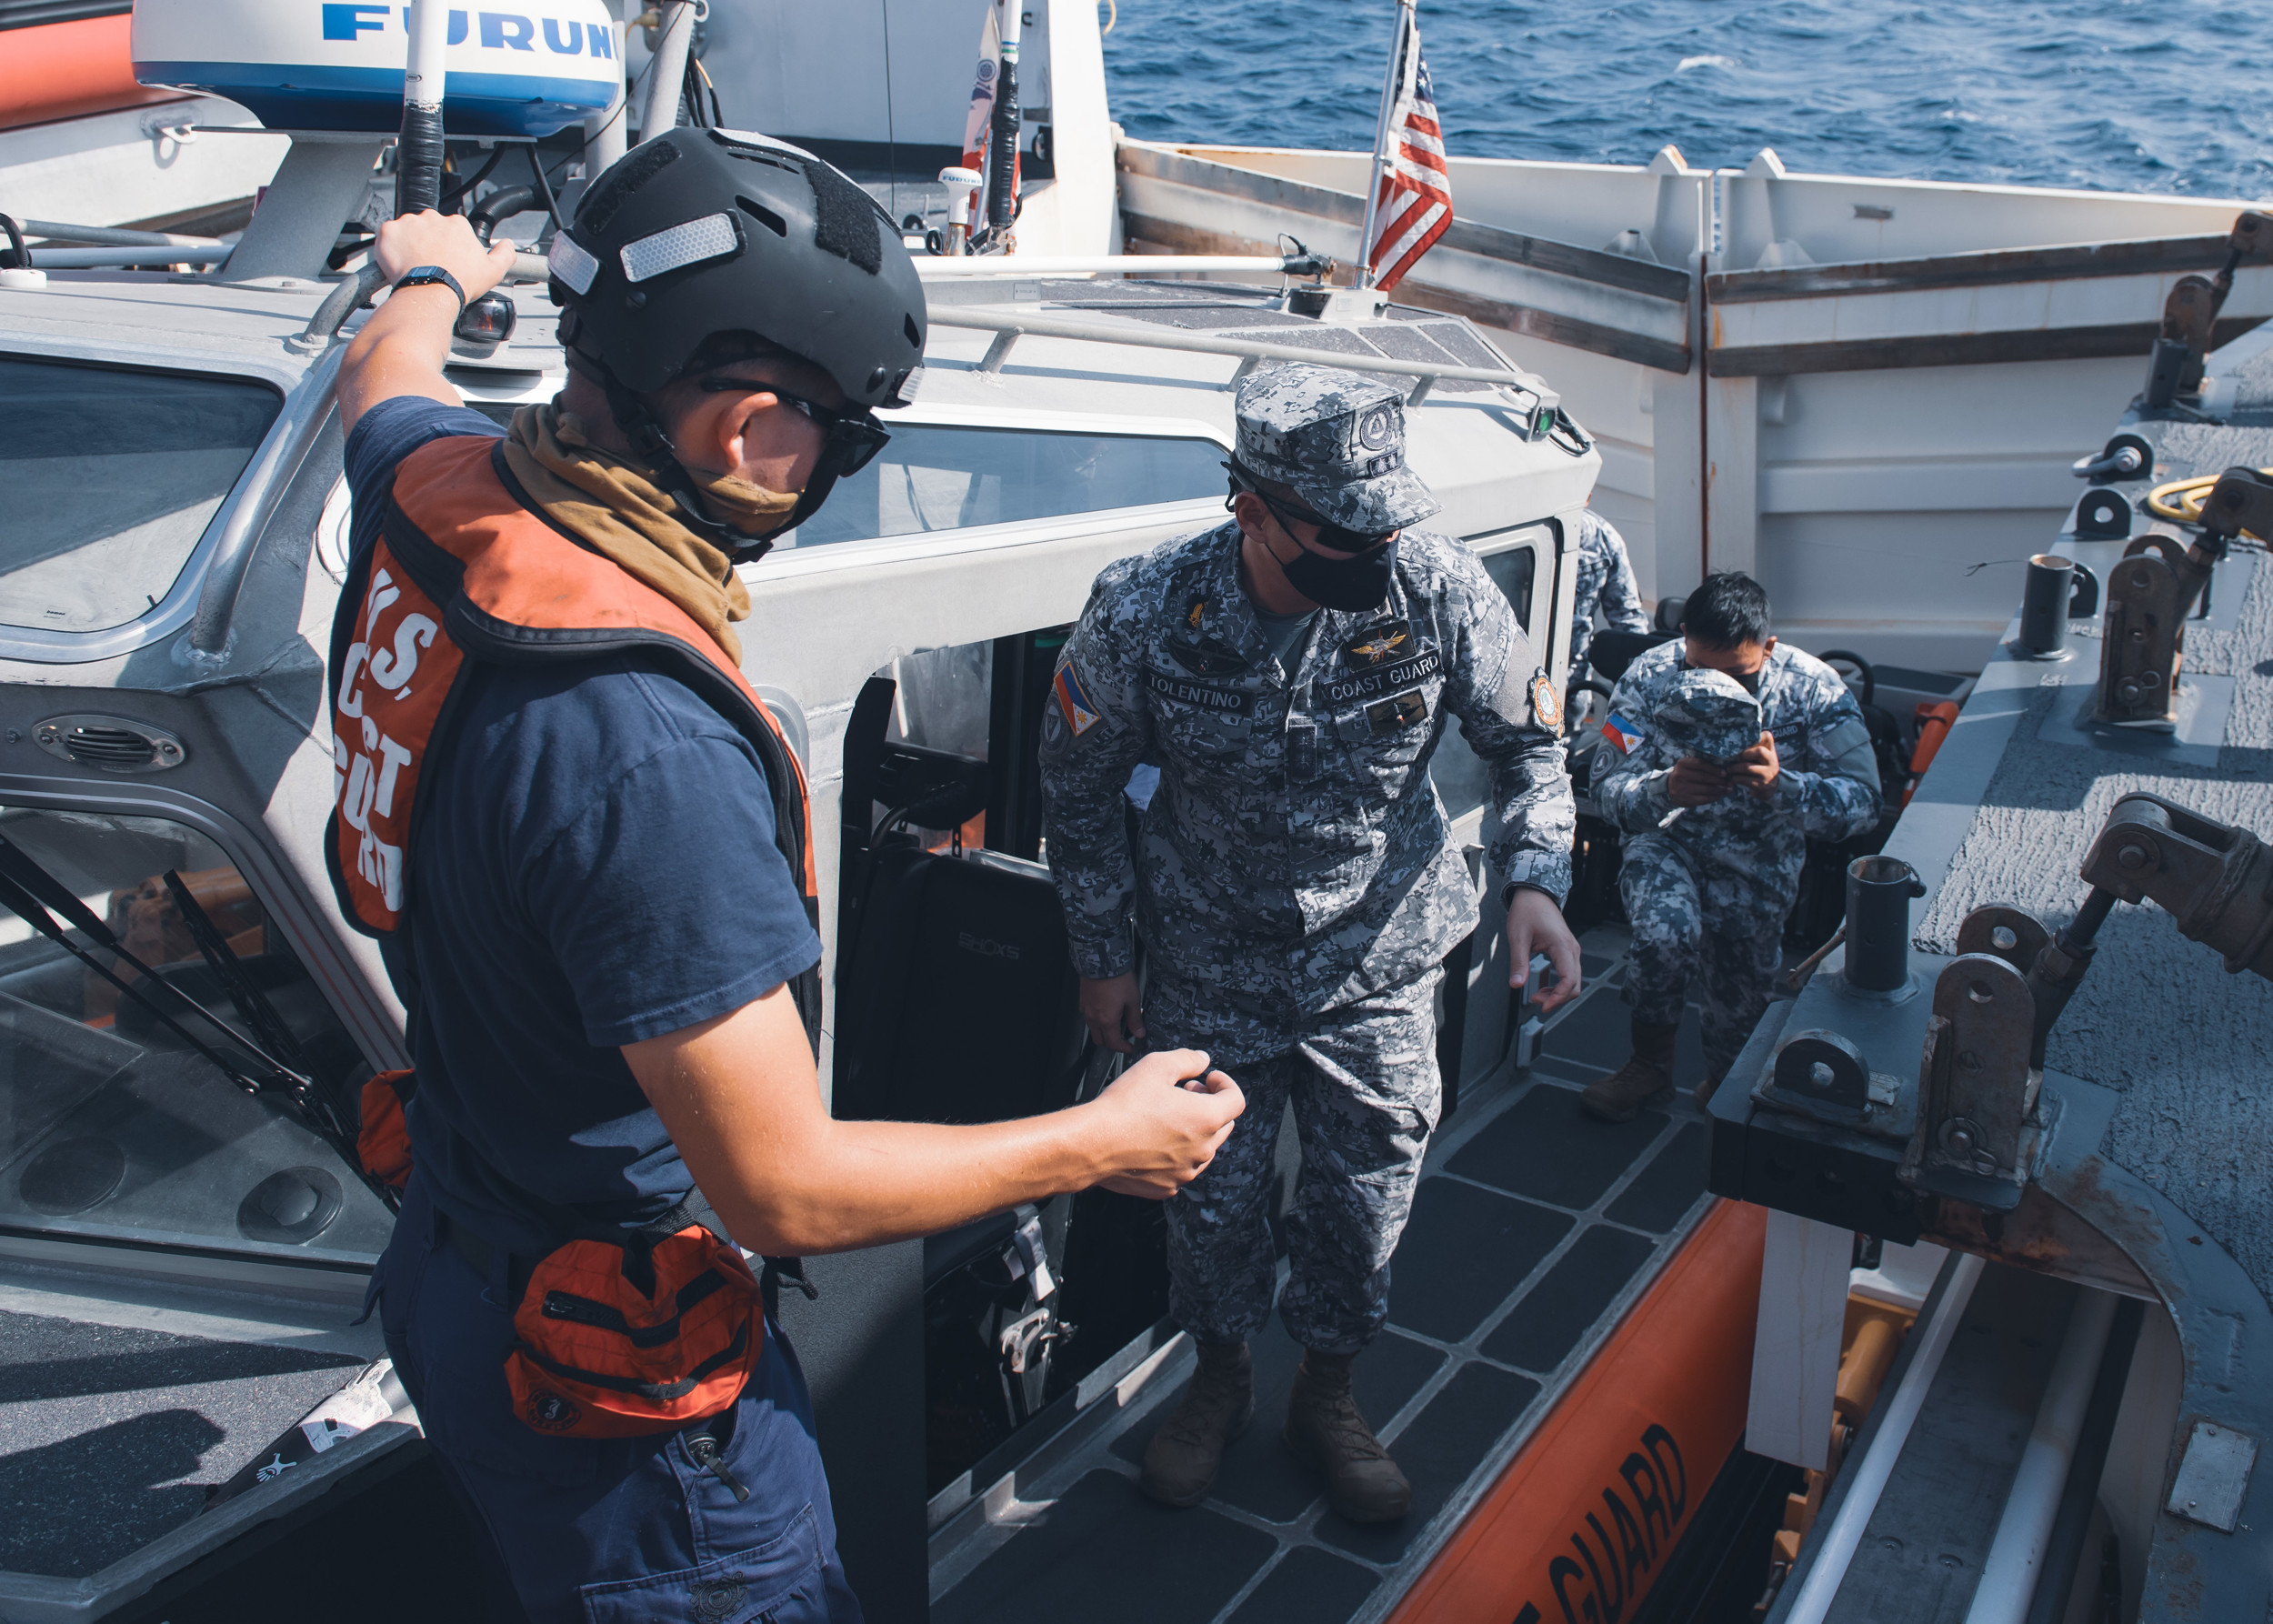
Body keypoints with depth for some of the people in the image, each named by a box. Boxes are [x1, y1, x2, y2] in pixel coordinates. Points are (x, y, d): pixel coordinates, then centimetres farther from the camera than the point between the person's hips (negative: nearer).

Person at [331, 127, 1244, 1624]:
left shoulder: (436, 490, -10)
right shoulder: (643, 746, -36)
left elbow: (387, 375, 18)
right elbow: (785, 1188, -29)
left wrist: (434, 278, 41)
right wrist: (1103, 1143, -16)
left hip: (463, 1256, 9)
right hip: (617, 1377, -9)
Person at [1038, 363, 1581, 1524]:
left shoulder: (1436, 587, -20)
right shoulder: (1142, 615, -22)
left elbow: (1526, 739, -2)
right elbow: (1077, 788, -5)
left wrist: (1535, 878, -18)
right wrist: (1102, 956, 0)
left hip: (1379, 960, 1)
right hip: (1212, 960, -1)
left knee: (1365, 1197, 12)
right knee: (1212, 1190, 14)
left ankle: (1327, 1397, 40)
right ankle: (1220, 1379, 44)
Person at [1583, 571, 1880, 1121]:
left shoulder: (1814, 688, -18)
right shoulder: (1650, 676, -18)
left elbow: (1863, 802, -23)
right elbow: (1608, 790, -18)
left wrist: (1780, 786, -43)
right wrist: (1666, 790, -41)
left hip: (1759, 859, 1)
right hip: (1668, 841, -1)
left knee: (1738, 1008, 0)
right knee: (1667, 934, -30)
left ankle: (1721, 1084, 36)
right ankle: (1651, 1063, -2)